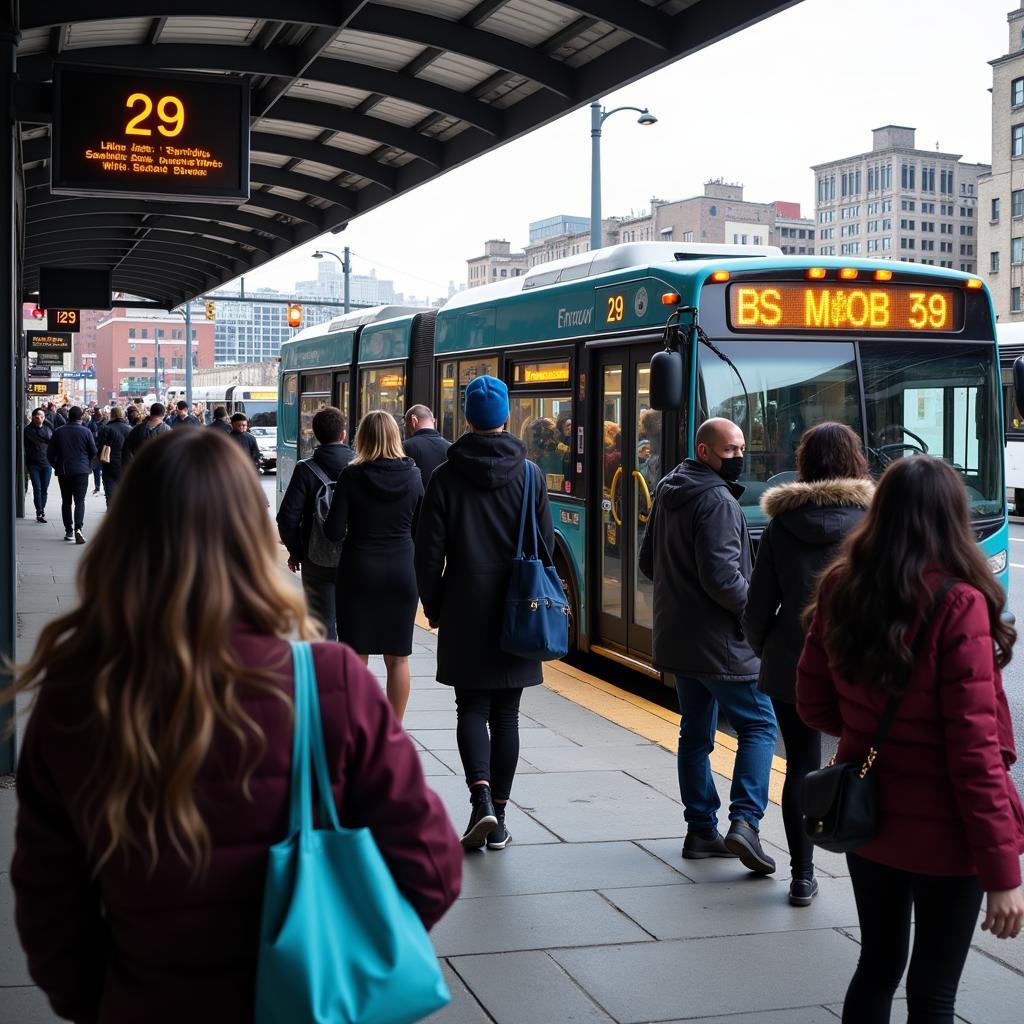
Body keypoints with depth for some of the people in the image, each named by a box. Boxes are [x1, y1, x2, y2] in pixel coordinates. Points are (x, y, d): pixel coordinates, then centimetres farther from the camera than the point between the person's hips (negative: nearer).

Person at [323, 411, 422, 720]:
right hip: (401, 572, 2)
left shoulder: (352, 476, -9)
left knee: (356, 656, 6)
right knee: (397, 658, 10)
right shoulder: (413, 476, -2)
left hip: (358, 572, -2)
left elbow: (334, 532, -10)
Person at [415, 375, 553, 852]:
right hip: (517, 612, 1)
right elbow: (545, 543, 1)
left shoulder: (446, 477, -4)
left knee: (472, 709, 6)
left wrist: (434, 607, 8)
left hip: (465, 611, -1)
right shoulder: (528, 474, -1)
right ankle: (498, 819, 12)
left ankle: (482, 798, -15)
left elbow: (429, 552, -4)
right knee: (506, 715, 8)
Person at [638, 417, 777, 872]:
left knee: (695, 732, 13)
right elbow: (722, 577, -23)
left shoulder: (667, 495, 12)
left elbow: (648, 562, 21)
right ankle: (744, 821, -12)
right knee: (758, 724, 0)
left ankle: (701, 831, 17)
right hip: (718, 642, -9)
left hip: (676, 639, 9)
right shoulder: (717, 501, -17)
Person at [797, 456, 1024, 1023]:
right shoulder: (957, 604, -20)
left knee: (877, 967, 22)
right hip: (942, 830, -5)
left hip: (865, 816, 5)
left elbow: (814, 706, 6)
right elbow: (974, 746, -20)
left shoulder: (840, 590, -3)